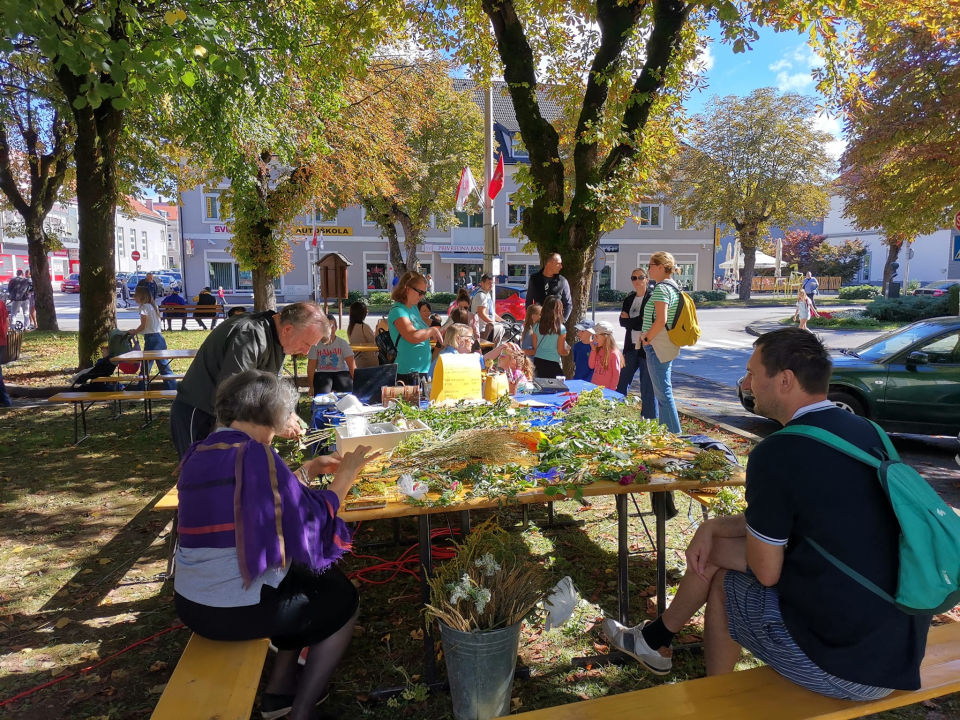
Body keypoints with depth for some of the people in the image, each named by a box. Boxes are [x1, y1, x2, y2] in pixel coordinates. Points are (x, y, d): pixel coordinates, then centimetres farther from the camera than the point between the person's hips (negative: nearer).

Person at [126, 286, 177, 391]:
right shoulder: (153, 306, 15)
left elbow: (143, 325, -12)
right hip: (159, 337, 8)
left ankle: (142, 390, 5)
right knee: (164, 366, 10)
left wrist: (133, 332, 4)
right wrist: (136, 331, 17)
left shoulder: (144, 307, -9)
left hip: (151, 339, -8)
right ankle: (173, 389, 10)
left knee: (145, 367, 0)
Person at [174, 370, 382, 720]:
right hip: (235, 609, -8)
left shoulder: (198, 454, 5)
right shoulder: (253, 453, -20)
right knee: (343, 599, 13)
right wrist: (346, 474, -2)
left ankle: (280, 688, 32)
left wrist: (310, 468, 15)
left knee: (306, 577, 27)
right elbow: (311, 515, -14)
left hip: (191, 601, 8)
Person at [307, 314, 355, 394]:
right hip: (322, 373, 0)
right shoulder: (315, 344, -1)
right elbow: (311, 367, 2)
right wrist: (312, 386, -1)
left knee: (347, 392, -29)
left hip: (341, 372, 0)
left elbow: (352, 365, -8)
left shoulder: (342, 343, -3)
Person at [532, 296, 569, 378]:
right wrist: (568, 351, 13)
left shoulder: (537, 326, -1)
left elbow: (535, 347, 8)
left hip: (538, 361, 4)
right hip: (552, 363, -4)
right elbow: (561, 351, -6)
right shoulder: (561, 328, -11)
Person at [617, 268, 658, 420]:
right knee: (621, 384, 12)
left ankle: (649, 419, 10)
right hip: (631, 347, 6)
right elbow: (623, 321, 3)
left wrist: (631, 321, -7)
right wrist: (640, 321, -12)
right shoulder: (629, 299, 13)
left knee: (647, 387, 0)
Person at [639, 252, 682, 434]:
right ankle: (668, 430, 25)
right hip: (668, 345, 10)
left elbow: (661, 320, -24)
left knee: (663, 392, -4)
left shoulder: (661, 289, -16)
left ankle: (673, 433, 2)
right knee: (663, 390, 17)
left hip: (658, 346, -10)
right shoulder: (673, 287, 14)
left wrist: (647, 339, -13)